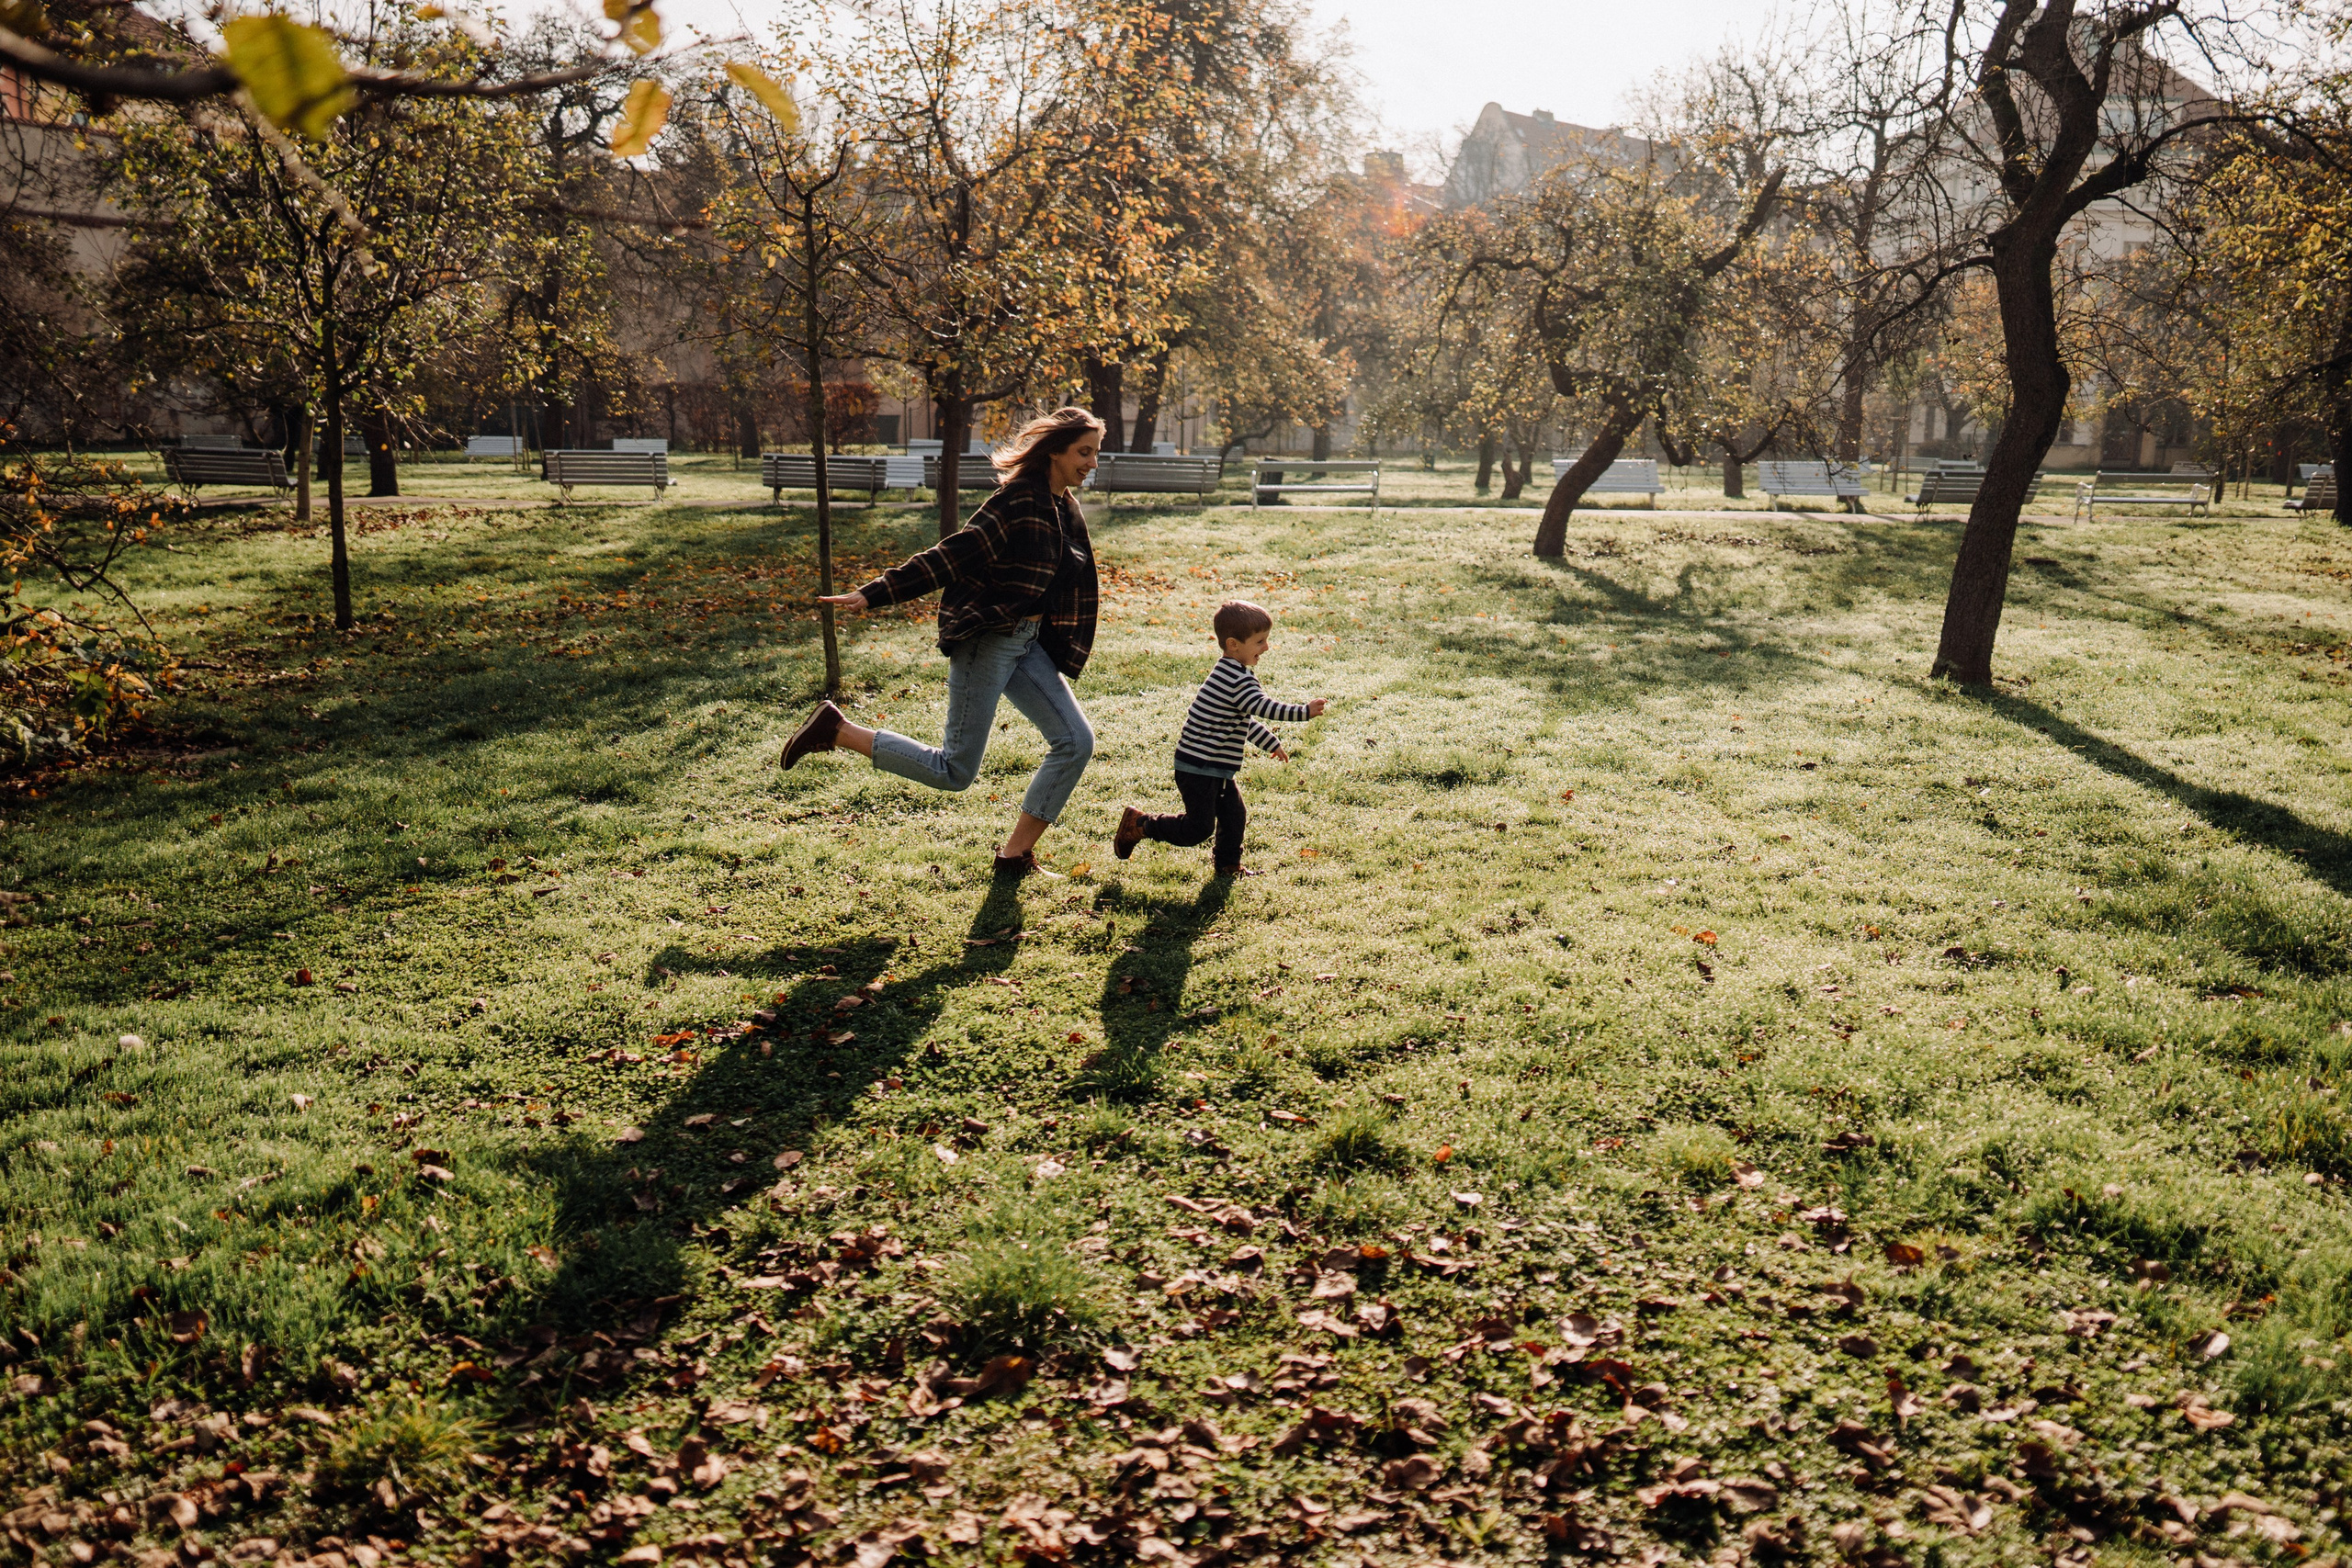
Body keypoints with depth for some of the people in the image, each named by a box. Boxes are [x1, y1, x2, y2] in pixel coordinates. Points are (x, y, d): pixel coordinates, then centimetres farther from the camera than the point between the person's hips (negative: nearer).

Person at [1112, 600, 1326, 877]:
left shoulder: (1232, 673, 14)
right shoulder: (1236, 678, -21)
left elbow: (1246, 718, 26)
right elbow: (1263, 707, -29)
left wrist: (1272, 743, 31)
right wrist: (1304, 711, -27)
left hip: (1216, 769, 10)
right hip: (1199, 768, -10)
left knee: (1234, 815, 13)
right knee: (1198, 828, -4)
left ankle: (1228, 864, 28)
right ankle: (1139, 825, 9)